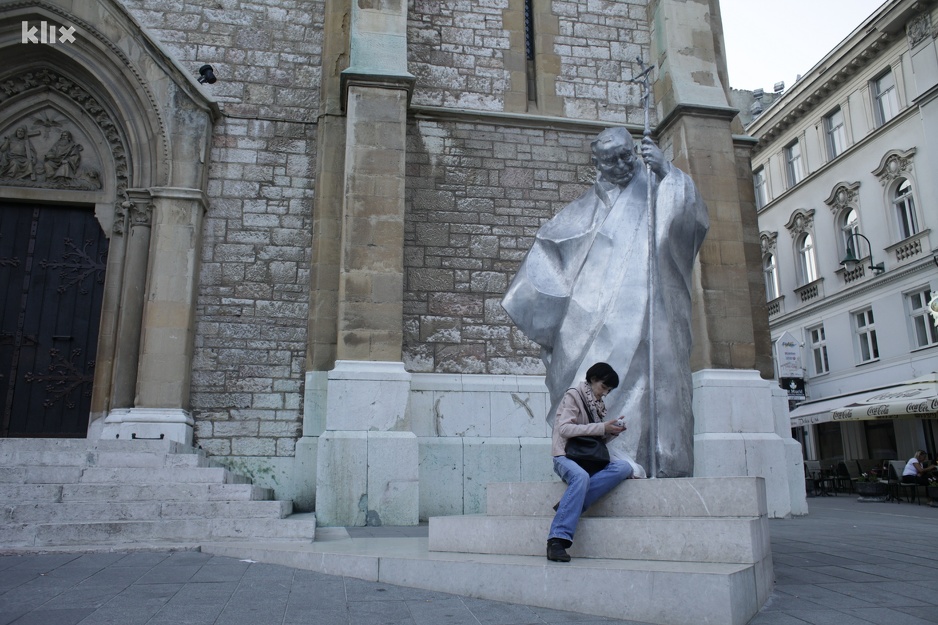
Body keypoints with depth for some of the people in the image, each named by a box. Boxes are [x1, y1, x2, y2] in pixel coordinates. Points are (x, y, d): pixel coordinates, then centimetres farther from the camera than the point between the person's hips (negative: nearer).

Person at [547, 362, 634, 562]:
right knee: (581, 477, -40)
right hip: (566, 456, -7)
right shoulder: (573, 396, 2)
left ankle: (569, 505, -30)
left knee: (624, 468, -23)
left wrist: (613, 431, 4)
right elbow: (565, 429, -13)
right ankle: (558, 539, -41)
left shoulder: (598, 405, 23)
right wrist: (602, 428, -13)